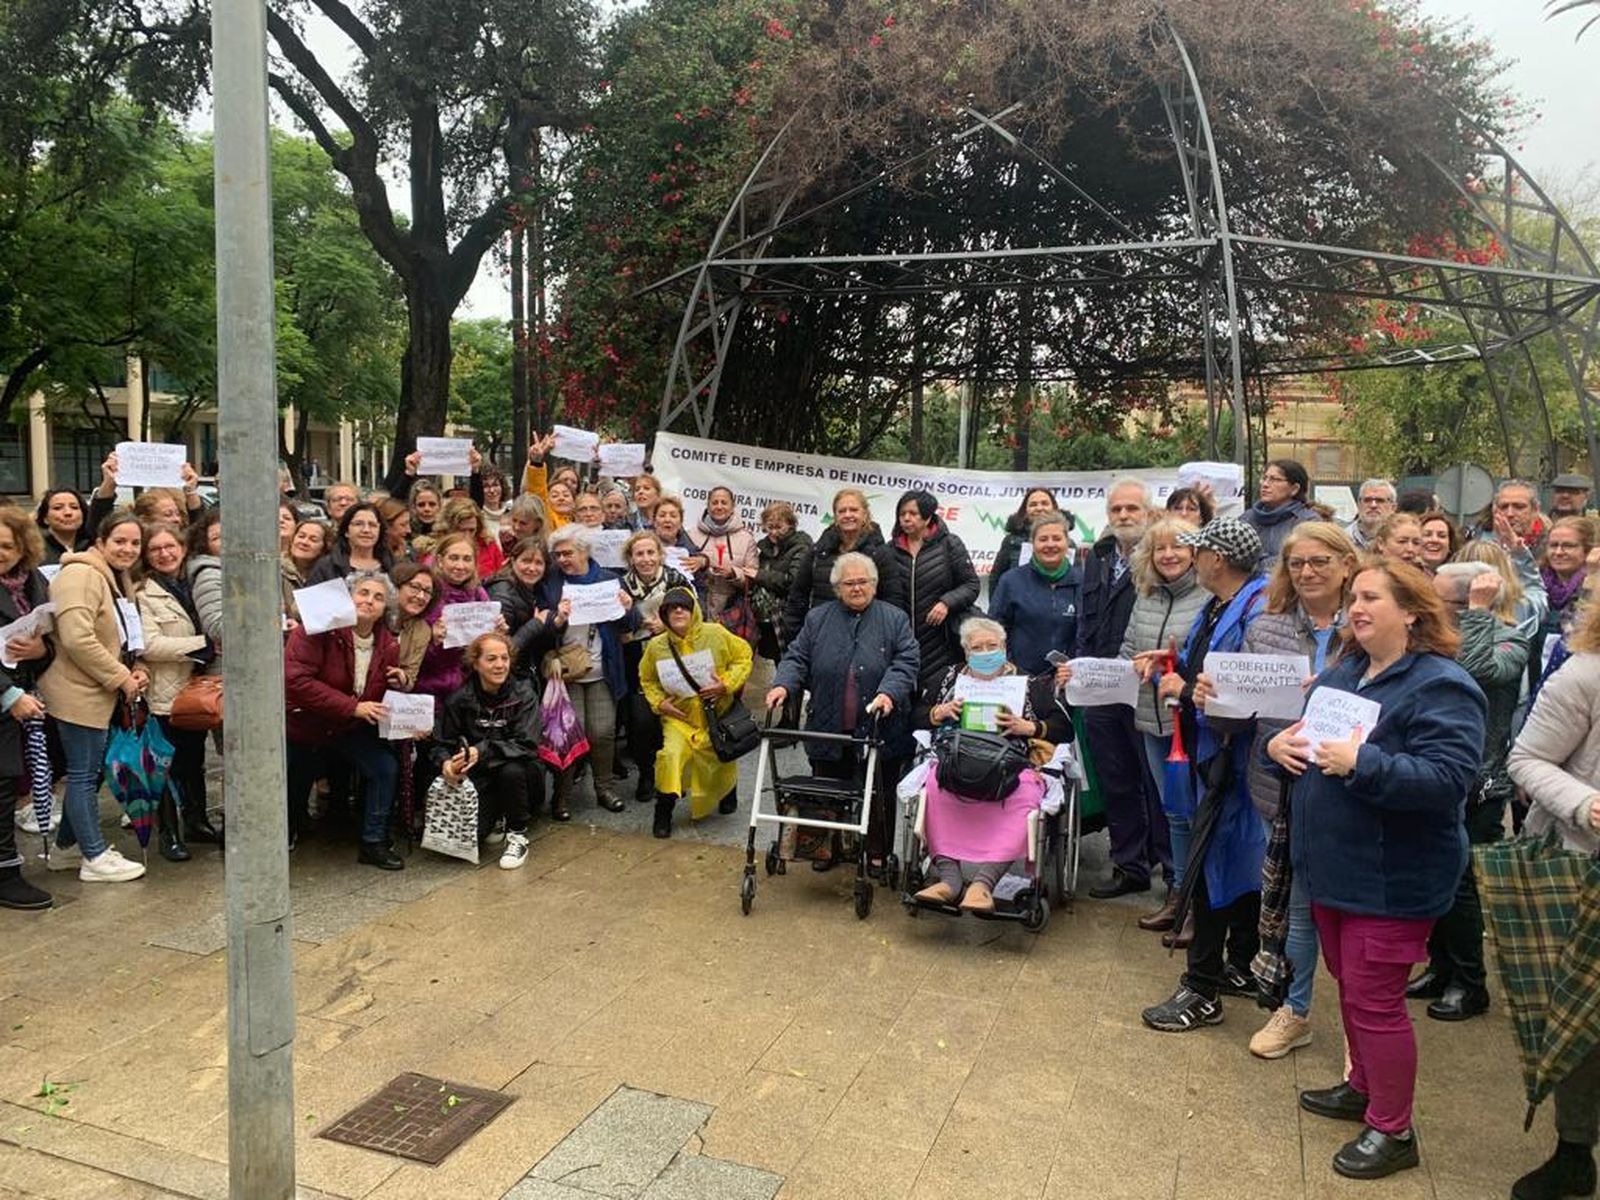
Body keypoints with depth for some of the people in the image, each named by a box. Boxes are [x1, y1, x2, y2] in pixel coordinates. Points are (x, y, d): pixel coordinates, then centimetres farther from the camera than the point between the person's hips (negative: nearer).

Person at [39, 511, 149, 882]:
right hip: (78, 694, -10)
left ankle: (65, 845, 30)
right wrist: (121, 678, -19)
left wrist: (135, 670, 4)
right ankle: (95, 858, 6)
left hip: (99, 694, 10)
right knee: (84, 774, -2)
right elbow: (77, 639, -25)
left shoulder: (119, 581, 15)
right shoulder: (81, 576, -16)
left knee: (88, 771, 17)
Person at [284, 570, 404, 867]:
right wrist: (353, 707, -34)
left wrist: (399, 685, -16)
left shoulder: (387, 644, -3)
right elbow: (295, 680, -33)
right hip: (304, 727, -3)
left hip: (351, 731, 3)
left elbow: (385, 698, 11)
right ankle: (290, 829, 49)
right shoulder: (317, 630, -21)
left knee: (386, 767, -18)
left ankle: (374, 843, -6)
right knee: (294, 792, 12)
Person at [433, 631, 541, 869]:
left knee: (511, 770, -36)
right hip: (478, 777, 1)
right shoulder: (459, 699, -6)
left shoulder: (523, 694, -11)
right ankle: (496, 815, 18)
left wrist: (482, 751, -34)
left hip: (519, 771, -1)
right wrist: (446, 763, -23)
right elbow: (441, 743, 0)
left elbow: (526, 745, -21)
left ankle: (518, 836, -10)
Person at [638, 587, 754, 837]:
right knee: (671, 755, -24)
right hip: (679, 718, 0)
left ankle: (728, 790, 49)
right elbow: (647, 679, 9)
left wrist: (726, 684, -16)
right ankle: (663, 813, -5)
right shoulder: (657, 646, -8)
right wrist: (659, 702, -7)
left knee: (721, 762, 11)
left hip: (718, 716, 0)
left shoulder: (715, 634, -13)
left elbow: (744, 657, -3)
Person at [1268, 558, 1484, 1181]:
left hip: (1391, 881, -8)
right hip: (1332, 867, 8)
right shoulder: (1343, 672, 8)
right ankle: (1363, 1087, 42)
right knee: (1348, 983, 22)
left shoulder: (1441, 687, -17)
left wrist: (1361, 763, -32)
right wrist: (1279, 742, -4)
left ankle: (1392, 1131, 19)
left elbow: (1448, 779, -26)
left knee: (1374, 1000, 1)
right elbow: (1303, 733, 18)